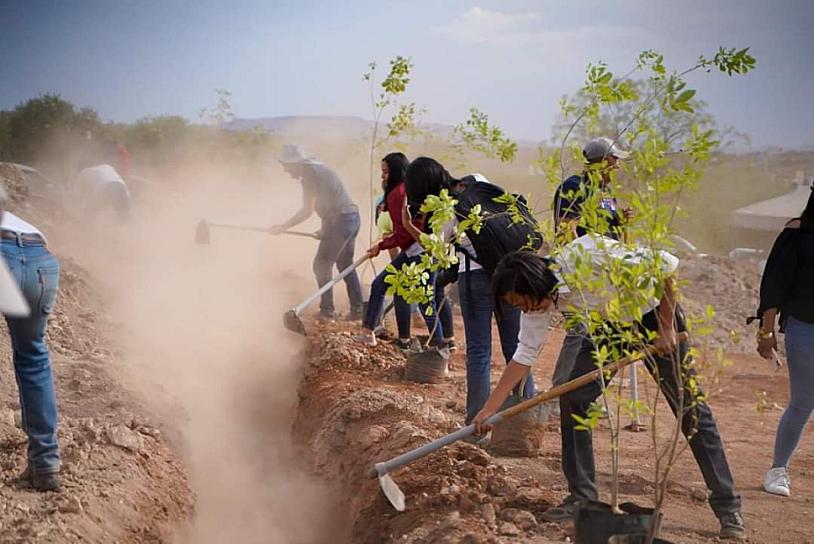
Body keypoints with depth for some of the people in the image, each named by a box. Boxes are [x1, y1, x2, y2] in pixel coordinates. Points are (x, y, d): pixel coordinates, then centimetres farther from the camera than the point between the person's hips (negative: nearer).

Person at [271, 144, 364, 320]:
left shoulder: (309, 174, -10)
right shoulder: (318, 169, 20)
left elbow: (307, 211, -14)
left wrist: (283, 227, -8)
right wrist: (325, 229, 18)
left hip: (341, 219, -10)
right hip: (353, 216, 10)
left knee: (321, 264, -4)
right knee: (346, 265, 15)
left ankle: (326, 310, -4)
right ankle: (357, 309, 15)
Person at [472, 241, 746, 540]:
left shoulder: (588, 254, -36)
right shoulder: (538, 301, -14)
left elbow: (664, 264, -29)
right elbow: (525, 355, -5)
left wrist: (667, 328, -23)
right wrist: (489, 409, -7)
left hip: (656, 313, -6)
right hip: (610, 327, 6)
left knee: (692, 410, -3)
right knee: (572, 399, -8)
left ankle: (728, 509, 5)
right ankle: (582, 497, 4)